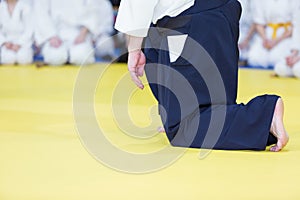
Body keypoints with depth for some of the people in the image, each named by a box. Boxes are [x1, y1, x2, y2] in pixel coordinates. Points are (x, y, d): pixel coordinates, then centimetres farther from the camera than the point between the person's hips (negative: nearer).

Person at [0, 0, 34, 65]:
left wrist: (19, 44, -18)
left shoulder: (25, 7, -6)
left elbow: (29, 29, -7)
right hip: (8, 42, 1)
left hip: (23, 42, -1)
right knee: (8, 59, -28)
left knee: (22, 58, -29)